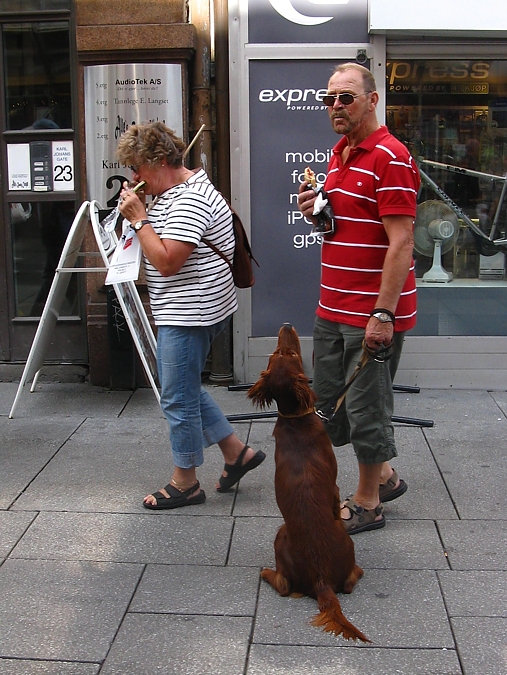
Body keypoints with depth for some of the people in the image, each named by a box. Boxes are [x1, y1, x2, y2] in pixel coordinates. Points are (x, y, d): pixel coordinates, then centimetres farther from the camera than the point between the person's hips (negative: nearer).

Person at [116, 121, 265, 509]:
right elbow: (159, 246, 22)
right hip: (186, 313, 11)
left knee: (178, 398, 0)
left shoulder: (191, 200, -21)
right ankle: (236, 451, 28)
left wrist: (139, 219, -19)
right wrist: (139, 212, 8)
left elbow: (167, 261, -26)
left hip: (189, 314, -11)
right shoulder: (175, 193, 14)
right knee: (186, 389, 20)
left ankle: (185, 483, 16)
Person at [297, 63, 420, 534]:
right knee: (329, 403, 17)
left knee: (366, 406, 3)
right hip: (333, 308, 10)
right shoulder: (339, 154, 14)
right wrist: (316, 212, 3)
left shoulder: (391, 158, -15)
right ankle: (384, 476, 34)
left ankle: (367, 503, 21)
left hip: (373, 313, -9)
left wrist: (383, 314, -23)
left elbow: (400, 242, -20)